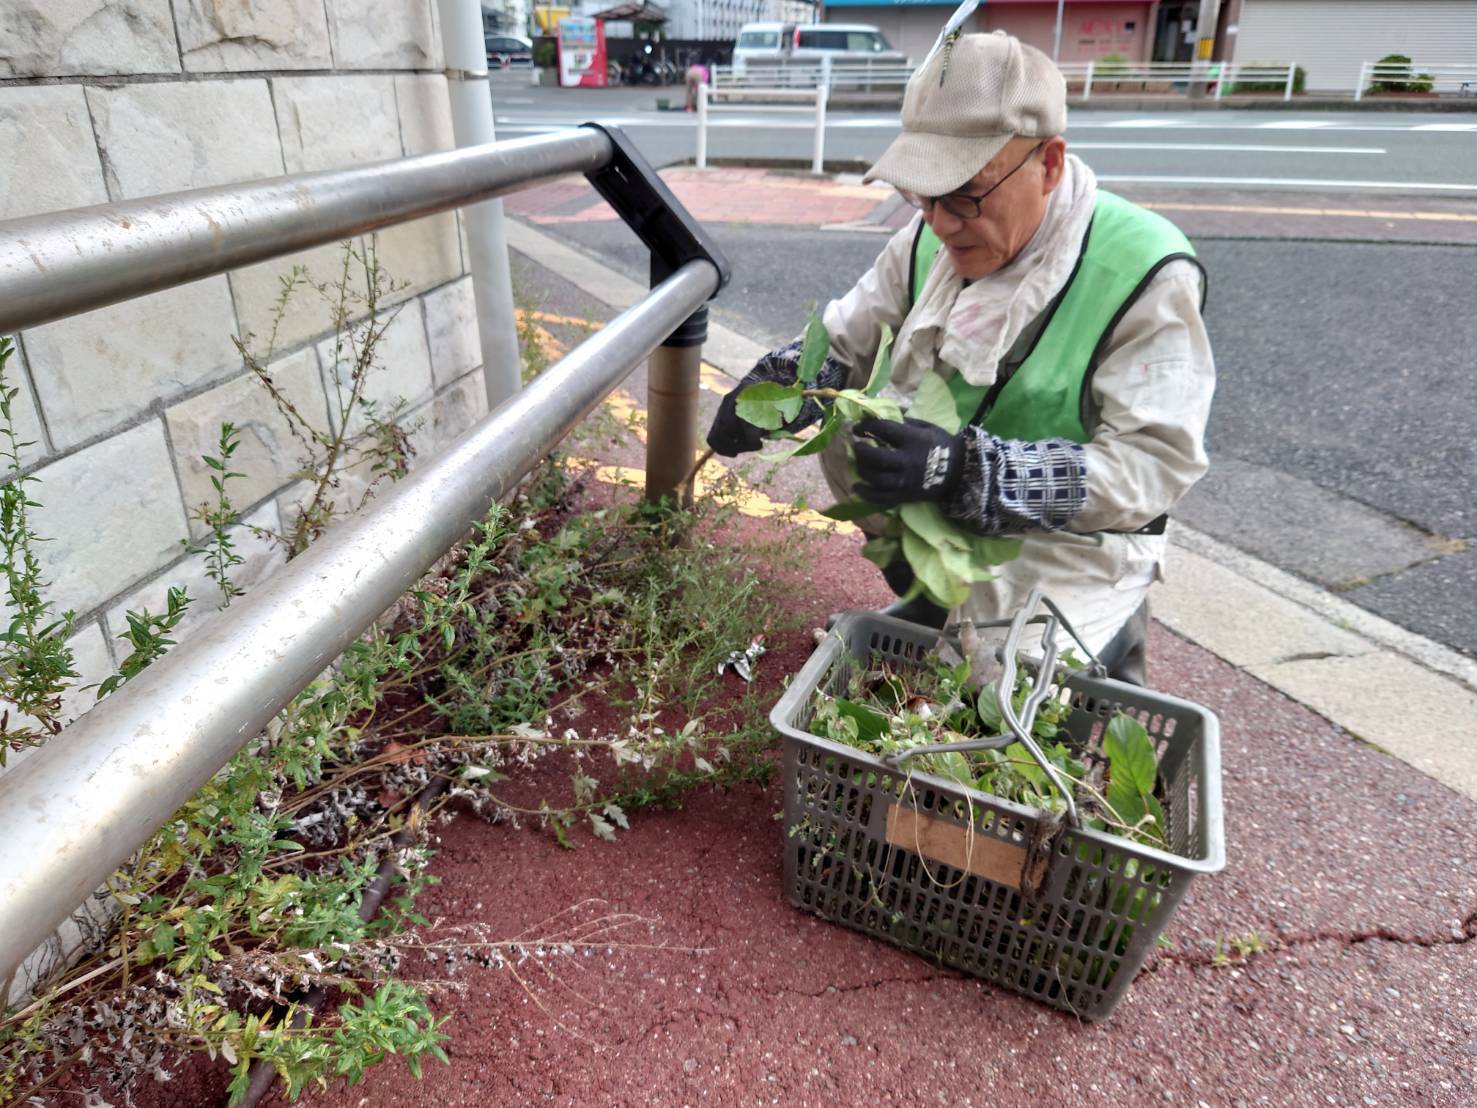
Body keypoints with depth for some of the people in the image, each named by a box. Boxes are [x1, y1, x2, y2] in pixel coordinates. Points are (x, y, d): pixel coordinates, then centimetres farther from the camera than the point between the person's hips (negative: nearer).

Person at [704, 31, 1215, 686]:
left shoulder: (1146, 276, -20)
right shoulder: (929, 241, -2)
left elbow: (1155, 462, -26)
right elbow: (844, 344, 5)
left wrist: (965, 472, -38)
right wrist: (772, 388, -19)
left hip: (1058, 571, -5)